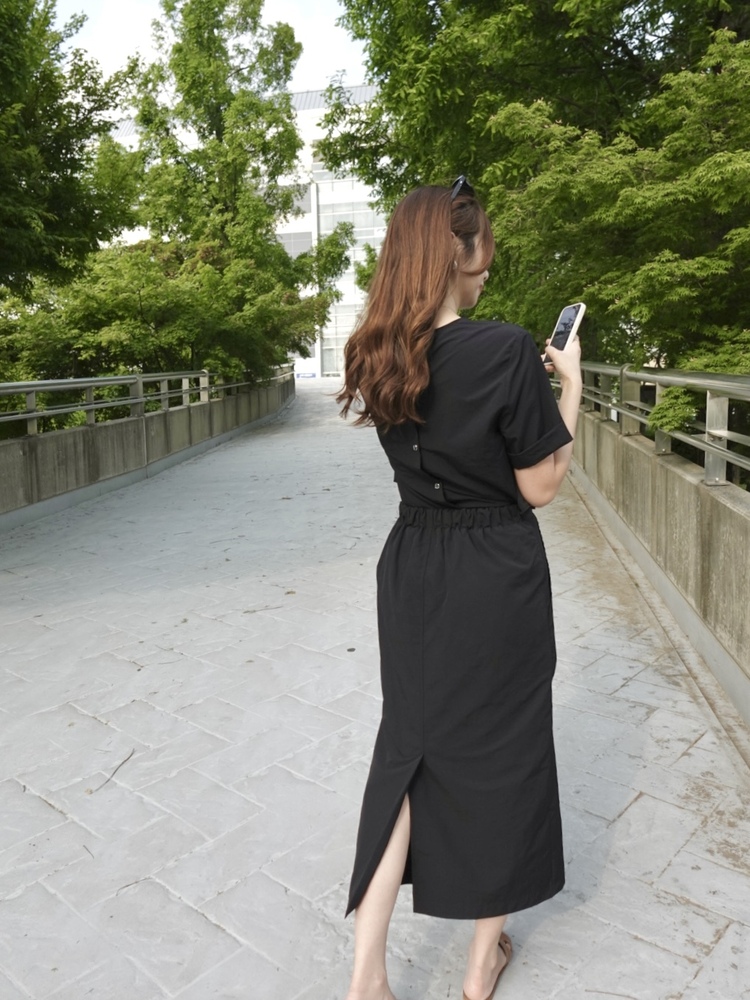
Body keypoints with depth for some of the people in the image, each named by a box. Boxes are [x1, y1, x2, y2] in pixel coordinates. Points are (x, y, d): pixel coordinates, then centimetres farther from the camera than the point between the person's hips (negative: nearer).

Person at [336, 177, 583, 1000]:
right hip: (495, 579, -4)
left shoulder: (380, 357, 0)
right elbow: (540, 486, -11)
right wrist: (570, 385, -1)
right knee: (498, 748, 15)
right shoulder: (506, 350, -19)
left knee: (408, 745, 18)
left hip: (411, 571, 5)